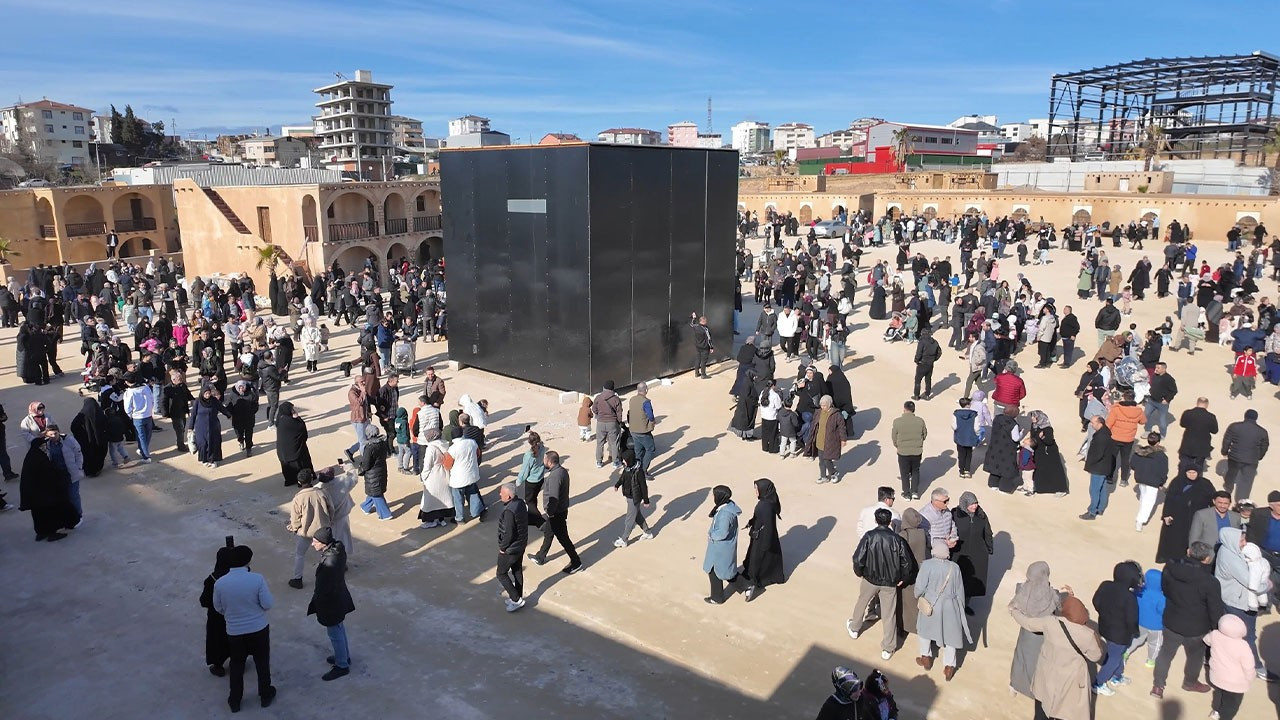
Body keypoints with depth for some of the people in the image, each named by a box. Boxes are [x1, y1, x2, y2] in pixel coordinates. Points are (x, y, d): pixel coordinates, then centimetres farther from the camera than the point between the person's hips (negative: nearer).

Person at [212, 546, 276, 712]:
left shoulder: (220, 583, -15)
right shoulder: (257, 579, -22)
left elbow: (218, 608, 1)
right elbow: (268, 604, -16)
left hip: (234, 631, 1)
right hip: (259, 628, -1)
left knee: (236, 666, 22)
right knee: (262, 663, 19)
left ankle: (235, 701, 36)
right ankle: (265, 696, 35)